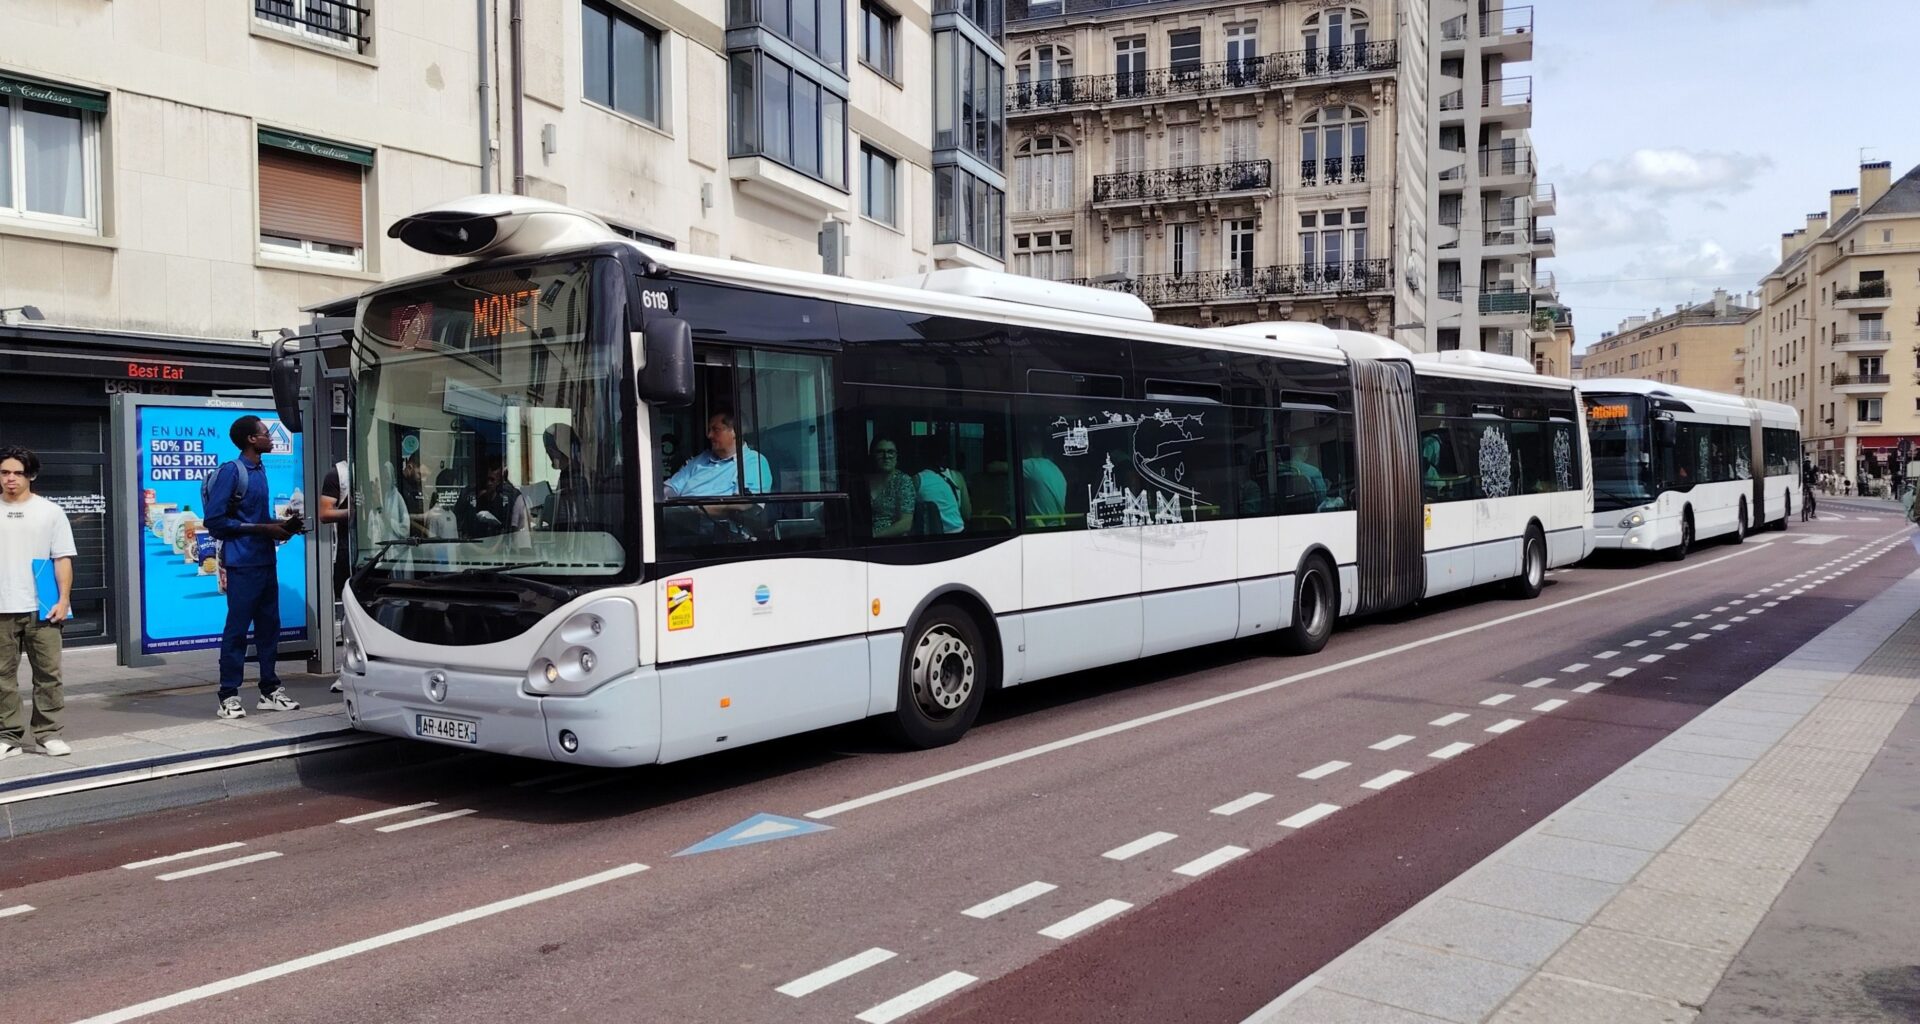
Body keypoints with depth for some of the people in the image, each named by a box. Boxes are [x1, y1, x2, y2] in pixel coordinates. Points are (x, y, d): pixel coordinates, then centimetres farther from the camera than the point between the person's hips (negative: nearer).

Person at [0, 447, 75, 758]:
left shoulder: (50, 511, 6)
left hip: (41, 608, -1)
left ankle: (48, 733, 9)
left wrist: (63, 600, -5)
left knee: (48, 673, 1)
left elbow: (63, 559, 3)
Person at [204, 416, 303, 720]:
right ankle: (228, 697, 3)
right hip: (242, 563, -8)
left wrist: (280, 524, 4)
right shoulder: (231, 472, -10)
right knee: (237, 629, -3)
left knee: (269, 626, 11)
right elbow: (215, 521, -13)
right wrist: (265, 529, -15)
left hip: (266, 561, 8)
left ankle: (270, 690, 19)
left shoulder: (259, 470, 14)